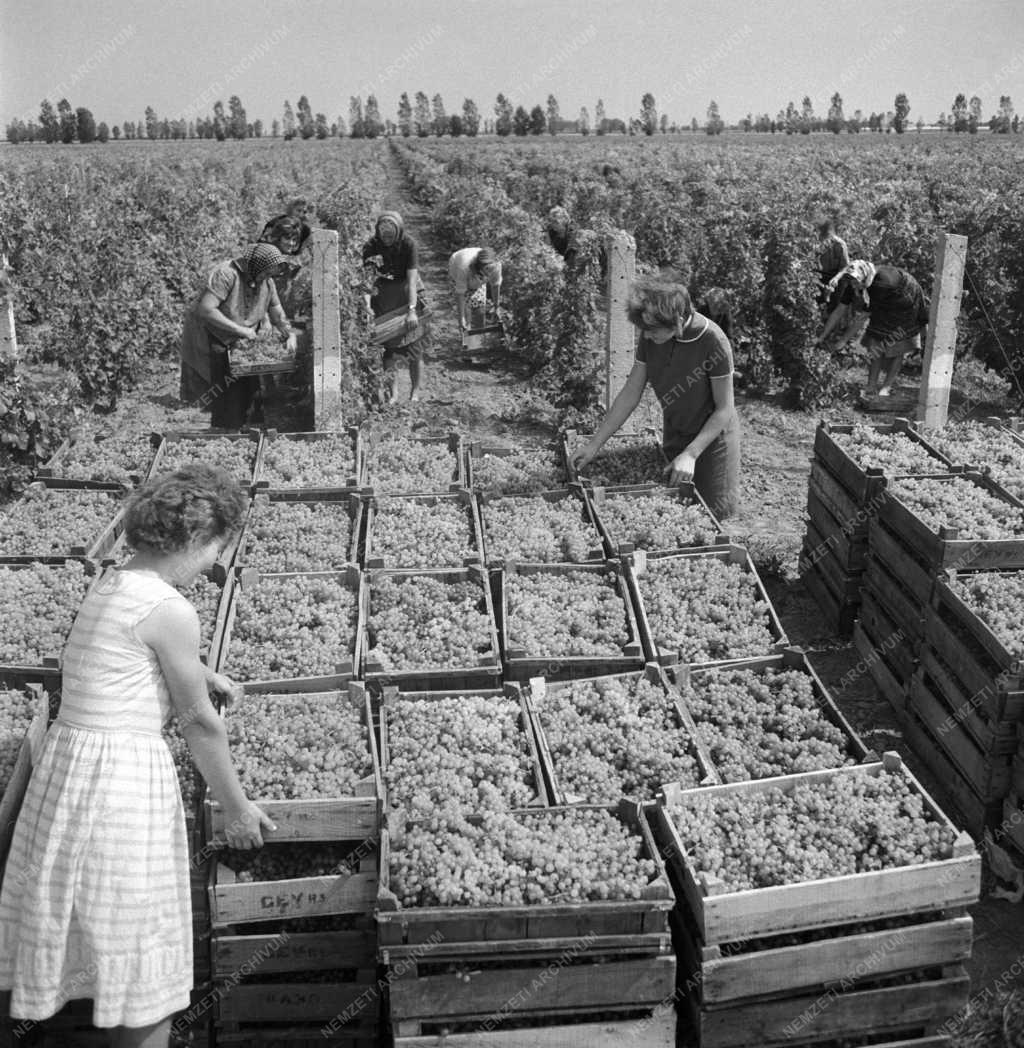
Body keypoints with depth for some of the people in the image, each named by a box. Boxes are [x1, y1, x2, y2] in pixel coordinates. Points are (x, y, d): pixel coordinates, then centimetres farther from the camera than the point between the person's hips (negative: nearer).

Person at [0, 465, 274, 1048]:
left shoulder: (109, 585, 9)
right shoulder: (171, 611, -16)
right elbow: (200, 724, -9)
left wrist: (200, 673, 45)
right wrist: (236, 806, 3)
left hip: (66, 756, 8)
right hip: (123, 775, -8)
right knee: (143, 953, 7)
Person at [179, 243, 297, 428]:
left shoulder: (266, 283, -1)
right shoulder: (226, 274, -24)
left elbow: (278, 314, 9)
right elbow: (205, 310, -32)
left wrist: (290, 335, -11)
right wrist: (239, 329, -30)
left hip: (236, 344, 7)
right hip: (208, 341, -7)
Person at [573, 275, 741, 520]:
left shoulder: (713, 341, -29)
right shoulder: (650, 337, -14)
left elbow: (724, 408, -21)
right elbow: (630, 393, -6)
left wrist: (691, 454, -29)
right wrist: (594, 444, -8)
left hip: (712, 434, -5)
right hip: (674, 433, 5)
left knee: (715, 512, 2)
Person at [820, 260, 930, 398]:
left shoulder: (882, 283, -40)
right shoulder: (853, 285, -21)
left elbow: (860, 314, -34)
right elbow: (839, 311, -13)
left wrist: (843, 339, -27)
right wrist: (823, 337, -13)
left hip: (906, 306, -6)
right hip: (886, 308, 6)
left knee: (898, 346, -4)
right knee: (877, 343, -2)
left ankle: (887, 386, 1)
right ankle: (871, 387, -2)